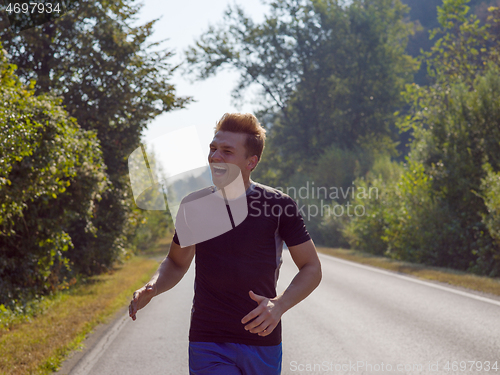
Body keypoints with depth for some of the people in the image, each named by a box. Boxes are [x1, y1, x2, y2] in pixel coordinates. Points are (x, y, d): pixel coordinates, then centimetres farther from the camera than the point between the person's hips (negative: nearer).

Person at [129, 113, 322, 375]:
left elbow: (311, 268, 0)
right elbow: (177, 262, 17)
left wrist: (279, 305, -18)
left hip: (262, 344, -1)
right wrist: (151, 289, -4)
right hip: (207, 345, 1)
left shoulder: (280, 205, -5)